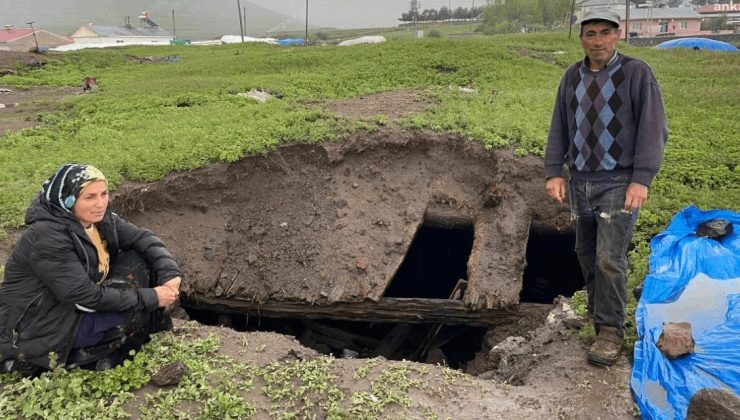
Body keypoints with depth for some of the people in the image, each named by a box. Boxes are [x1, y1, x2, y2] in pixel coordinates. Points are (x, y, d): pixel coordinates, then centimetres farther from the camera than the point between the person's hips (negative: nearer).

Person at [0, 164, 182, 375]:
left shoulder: (100, 219, -5)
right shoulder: (46, 237, -29)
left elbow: (143, 238, -6)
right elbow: (86, 295, -29)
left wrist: (170, 273, -25)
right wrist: (151, 298, -26)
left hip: (76, 305, 8)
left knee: (138, 262, -5)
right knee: (134, 313, -23)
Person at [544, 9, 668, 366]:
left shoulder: (637, 73, -6)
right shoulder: (572, 77, 7)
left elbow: (653, 129, -9)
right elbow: (559, 129, 9)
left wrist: (641, 180, -16)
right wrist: (554, 173, 0)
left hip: (618, 184, -4)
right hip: (580, 183, 5)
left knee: (609, 259, -7)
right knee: (587, 254, 14)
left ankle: (610, 331, 5)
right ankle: (597, 310, 33)